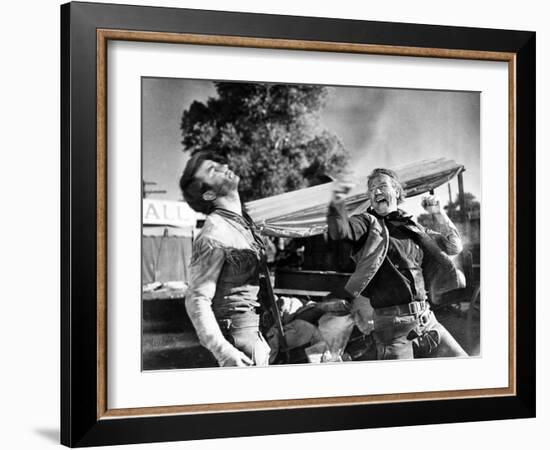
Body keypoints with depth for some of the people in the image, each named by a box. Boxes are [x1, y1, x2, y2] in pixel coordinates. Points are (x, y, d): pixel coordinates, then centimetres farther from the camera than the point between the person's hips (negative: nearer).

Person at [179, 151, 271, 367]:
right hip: (237, 335, -9)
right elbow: (196, 300, -22)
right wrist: (223, 351, -29)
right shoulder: (213, 235, -18)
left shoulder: (242, 222, 12)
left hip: (253, 331, 9)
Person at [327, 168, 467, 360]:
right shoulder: (368, 222, 3)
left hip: (427, 320, 5)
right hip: (394, 324, -5)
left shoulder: (413, 228, 17)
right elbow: (341, 230, -19)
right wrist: (337, 204, -41)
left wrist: (439, 215, 8)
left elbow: (454, 246, 23)